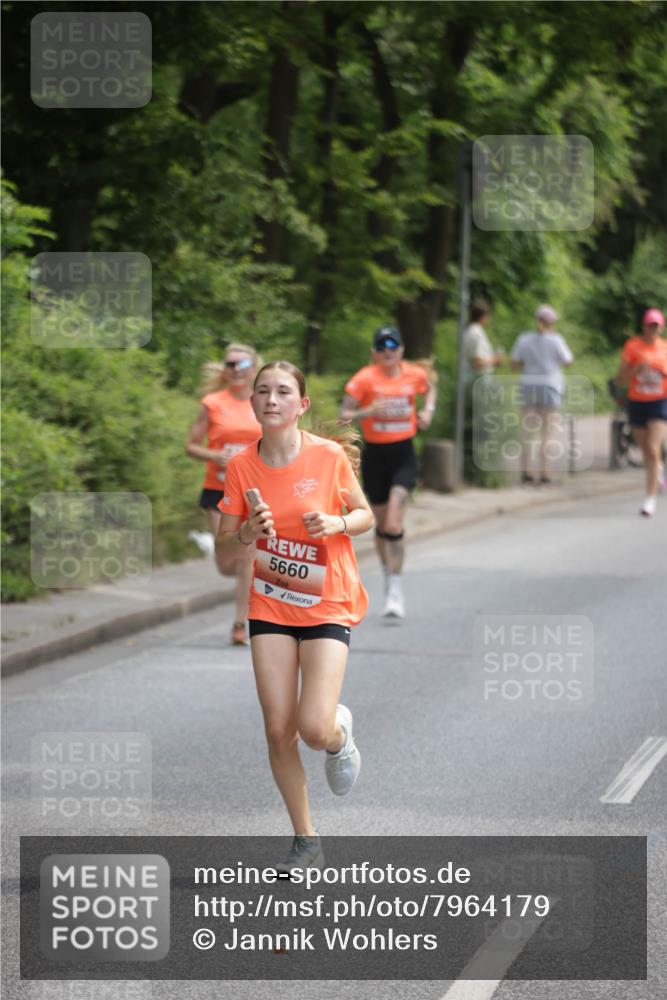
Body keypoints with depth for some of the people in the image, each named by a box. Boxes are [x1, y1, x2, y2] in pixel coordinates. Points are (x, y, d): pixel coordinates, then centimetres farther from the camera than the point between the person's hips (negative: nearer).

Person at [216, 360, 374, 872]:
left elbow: (366, 515, 4)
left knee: (315, 728, -16)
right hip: (271, 606, 2)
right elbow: (224, 551, 0)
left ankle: (341, 734, 23)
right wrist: (248, 533, -21)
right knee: (279, 731, -2)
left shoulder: (330, 456, -10)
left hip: (327, 606, -2)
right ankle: (306, 841, 15)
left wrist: (337, 523, -17)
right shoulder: (241, 466, -4)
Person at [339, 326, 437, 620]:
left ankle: (395, 590, -11)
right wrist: (369, 412, -27)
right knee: (381, 524, 12)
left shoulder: (415, 374, 0)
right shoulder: (365, 379, -8)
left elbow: (430, 387, 24)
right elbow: (344, 415, -10)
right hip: (375, 455, 1)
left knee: (393, 525, -15)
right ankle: (389, 578, 35)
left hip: (403, 455, 0)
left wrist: (428, 411, 6)